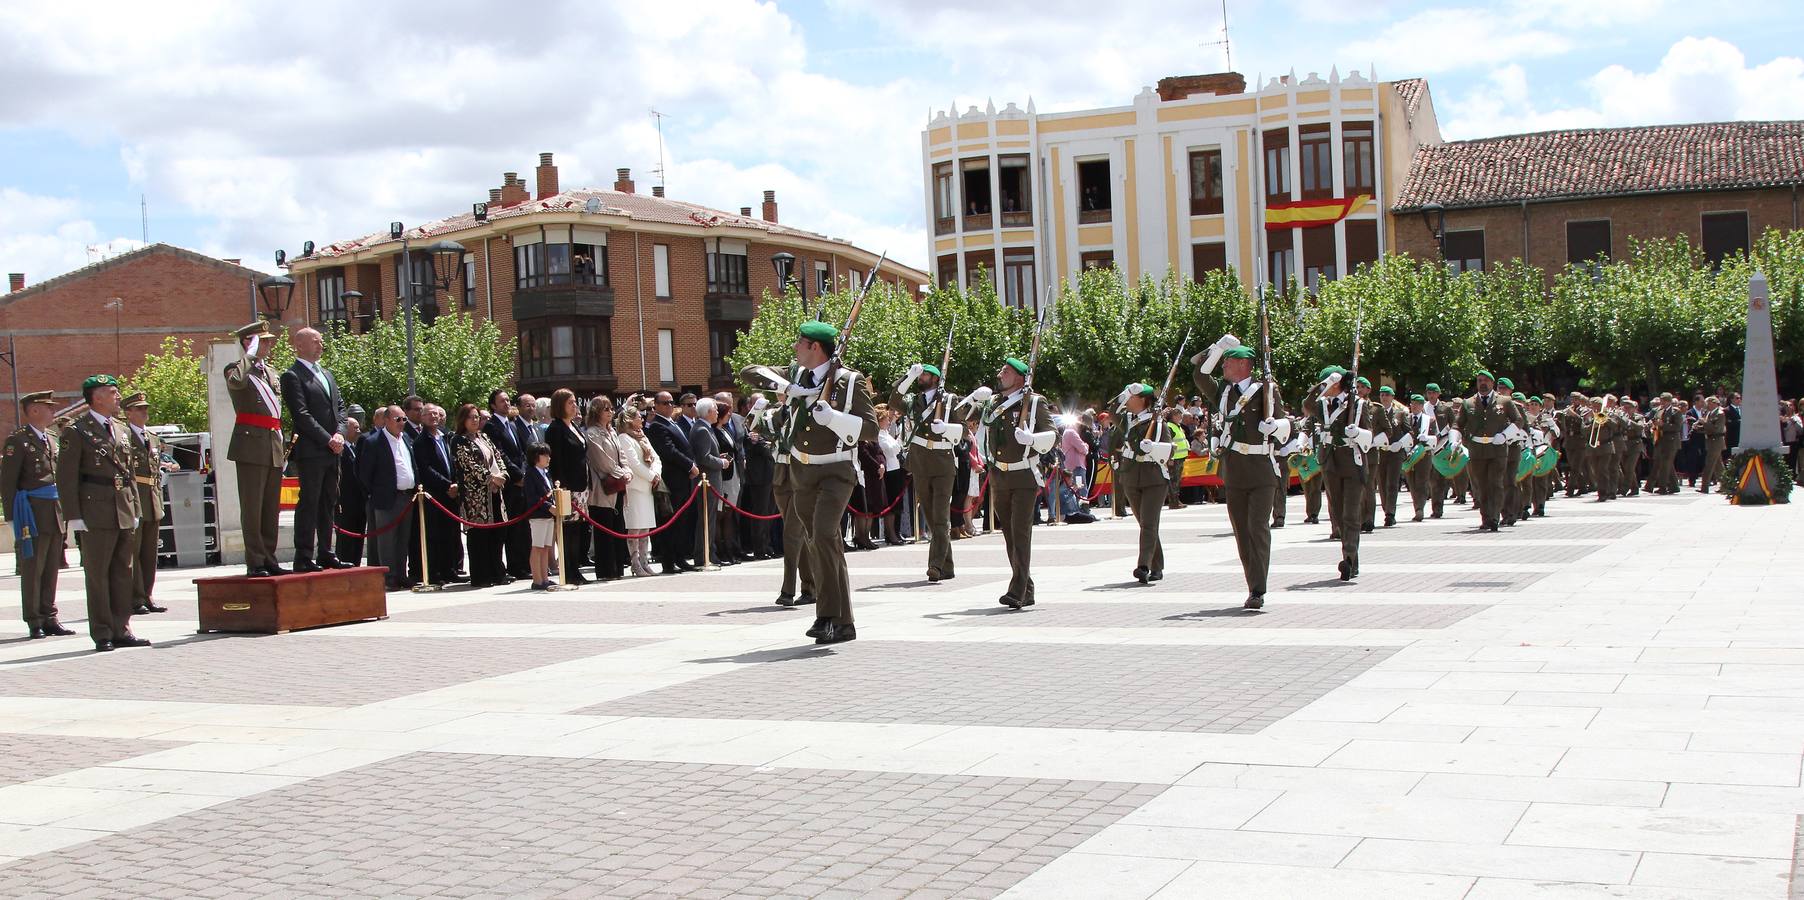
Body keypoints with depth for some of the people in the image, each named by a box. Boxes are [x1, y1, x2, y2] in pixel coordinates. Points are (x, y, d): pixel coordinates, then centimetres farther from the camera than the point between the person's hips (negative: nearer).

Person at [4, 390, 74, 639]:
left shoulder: (51, 440, 16)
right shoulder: (18, 440, -6)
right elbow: (7, 482, -8)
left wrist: (65, 511, 15)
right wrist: (13, 517, -12)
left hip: (55, 514, 7)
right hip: (32, 514, -7)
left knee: (51, 569, 9)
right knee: (32, 570, -1)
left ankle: (49, 618, 15)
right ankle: (34, 623, 4)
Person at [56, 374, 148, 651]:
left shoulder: (122, 431, 17)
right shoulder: (76, 431, -4)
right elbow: (66, 478, -7)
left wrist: (135, 510, 16)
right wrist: (74, 517, -12)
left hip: (125, 515, 7)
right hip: (96, 515, -6)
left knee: (123, 573, 8)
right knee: (97, 574, -2)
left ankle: (121, 630, 13)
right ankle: (102, 634, 2)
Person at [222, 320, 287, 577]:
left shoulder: (269, 372, 21)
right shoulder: (235, 369, -2)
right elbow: (236, 381, -28)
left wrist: (282, 440, 19)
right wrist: (249, 355, -15)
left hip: (274, 447, 8)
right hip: (251, 445, -8)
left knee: (271, 509, 10)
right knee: (252, 508, -6)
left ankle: (269, 560, 15)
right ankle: (255, 563, -4)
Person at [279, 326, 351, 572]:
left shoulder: (326, 374, 20)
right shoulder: (292, 376, -7)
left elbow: (340, 406, 17)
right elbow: (301, 414, -14)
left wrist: (339, 434, -1)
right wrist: (328, 440, -16)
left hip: (332, 451, 8)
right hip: (310, 451, -8)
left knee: (328, 504, 11)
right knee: (309, 503, -7)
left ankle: (325, 554, 18)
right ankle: (304, 558, -5)